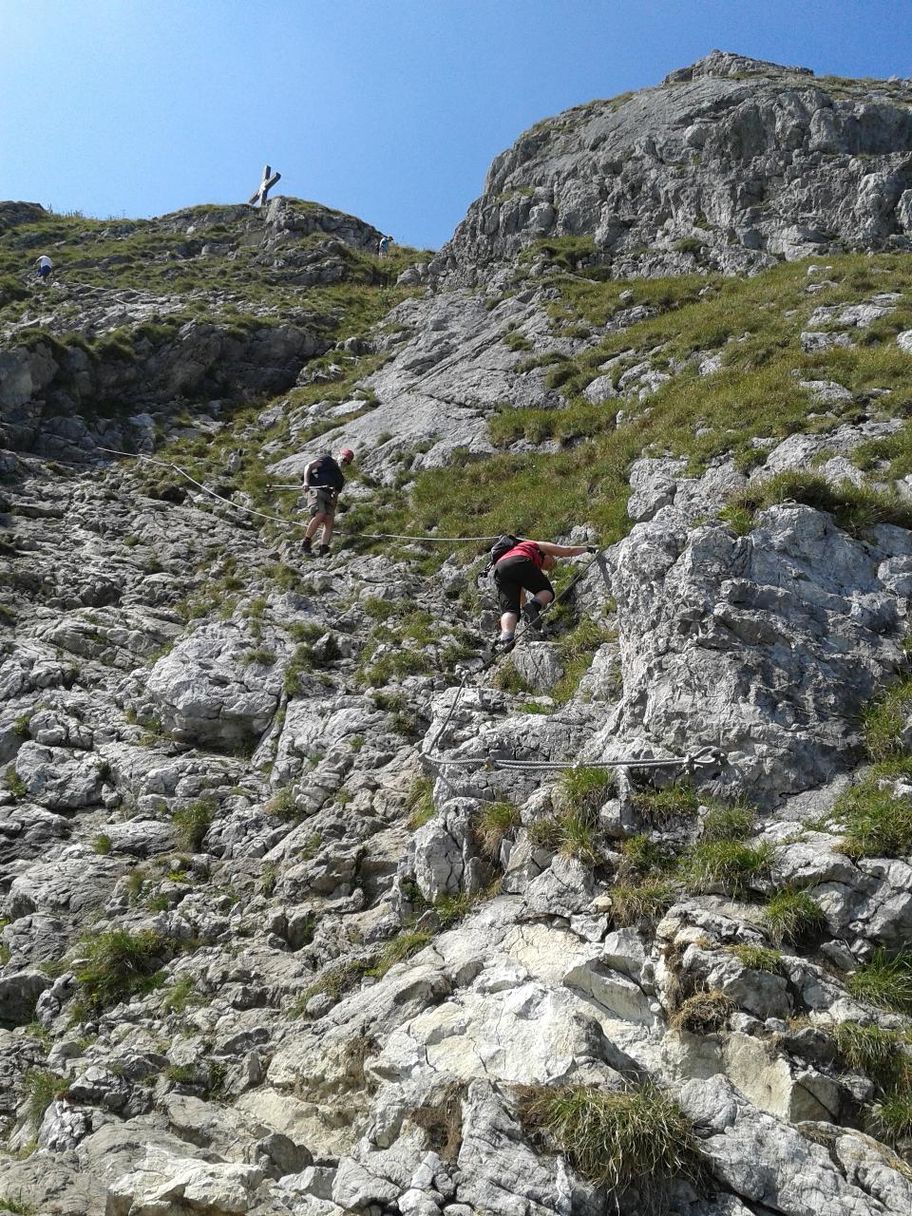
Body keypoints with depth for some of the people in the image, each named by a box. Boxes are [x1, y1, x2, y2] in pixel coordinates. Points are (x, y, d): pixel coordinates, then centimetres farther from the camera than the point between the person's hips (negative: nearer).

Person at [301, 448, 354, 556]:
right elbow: (309, 466, 6)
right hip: (317, 489, -6)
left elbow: (336, 494, 23)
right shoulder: (327, 459, 17)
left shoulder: (341, 477, 33)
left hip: (328, 495, 6)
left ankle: (323, 550, -18)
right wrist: (306, 482, -10)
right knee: (320, 515, -26)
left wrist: (334, 500, -2)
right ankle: (307, 542, -16)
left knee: (329, 520, -12)